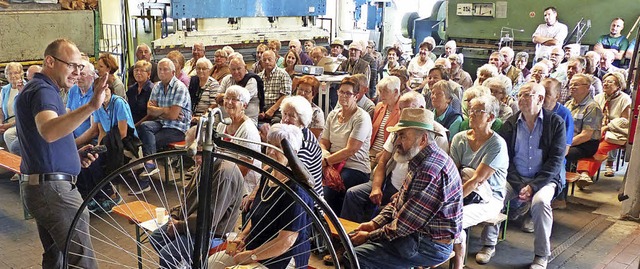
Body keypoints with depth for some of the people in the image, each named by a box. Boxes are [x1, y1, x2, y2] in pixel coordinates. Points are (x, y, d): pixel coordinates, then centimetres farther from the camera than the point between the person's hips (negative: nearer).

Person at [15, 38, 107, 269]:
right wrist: (91, 106, -51)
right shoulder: (43, 91, -15)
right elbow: (48, 131, -39)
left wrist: (75, 154, 11)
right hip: (52, 188, -11)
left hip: (40, 186, 11)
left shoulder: (34, 89, 18)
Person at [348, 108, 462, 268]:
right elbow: (398, 202, 14)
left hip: (430, 246, -10)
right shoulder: (421, 161, 7)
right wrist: (374, 224, 1)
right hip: (418, 233, 10)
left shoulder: (431, 171, -27)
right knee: (352, 241, 11)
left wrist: (369, 236, -12)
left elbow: (404, 225, -24)